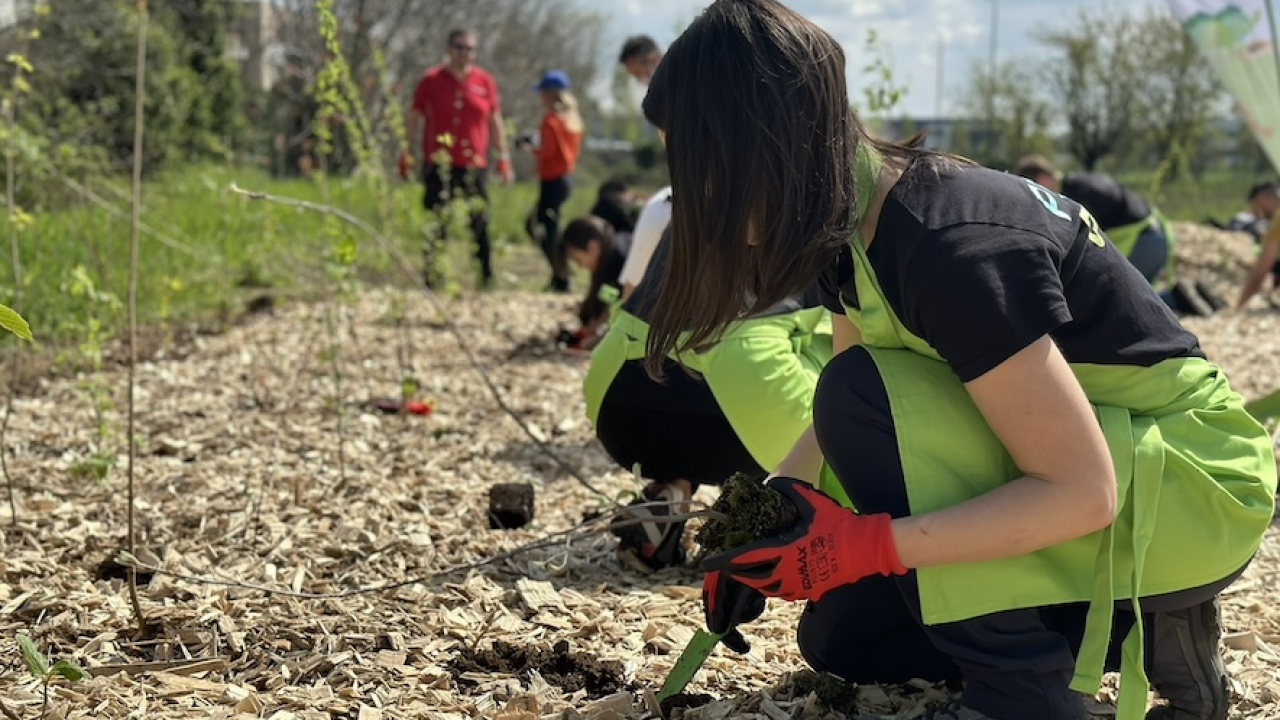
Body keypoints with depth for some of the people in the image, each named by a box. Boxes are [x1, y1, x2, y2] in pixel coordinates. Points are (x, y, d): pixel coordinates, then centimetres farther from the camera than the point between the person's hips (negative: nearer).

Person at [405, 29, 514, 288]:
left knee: (479, 225, -2)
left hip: (473, 166, 1)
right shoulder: (431, 80, 4)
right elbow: (414, 118, 9)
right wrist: (408, 154, 4)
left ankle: (487, 278, 4)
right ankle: (431, 279, 9)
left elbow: (495, 122, 13)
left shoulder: (485, 81, 8)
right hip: (438, 166, -1)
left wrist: (503, 159, 10)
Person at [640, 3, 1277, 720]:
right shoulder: (855, 222, -4)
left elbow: (1081, 491, -30)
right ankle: (1148, 629, 12)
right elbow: (834, 425, 10)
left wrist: (866, 546, -32)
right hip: (1059, 464, 9)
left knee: (866, 400, -27)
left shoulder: (952, 245, -31)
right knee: (842, 638, 8)